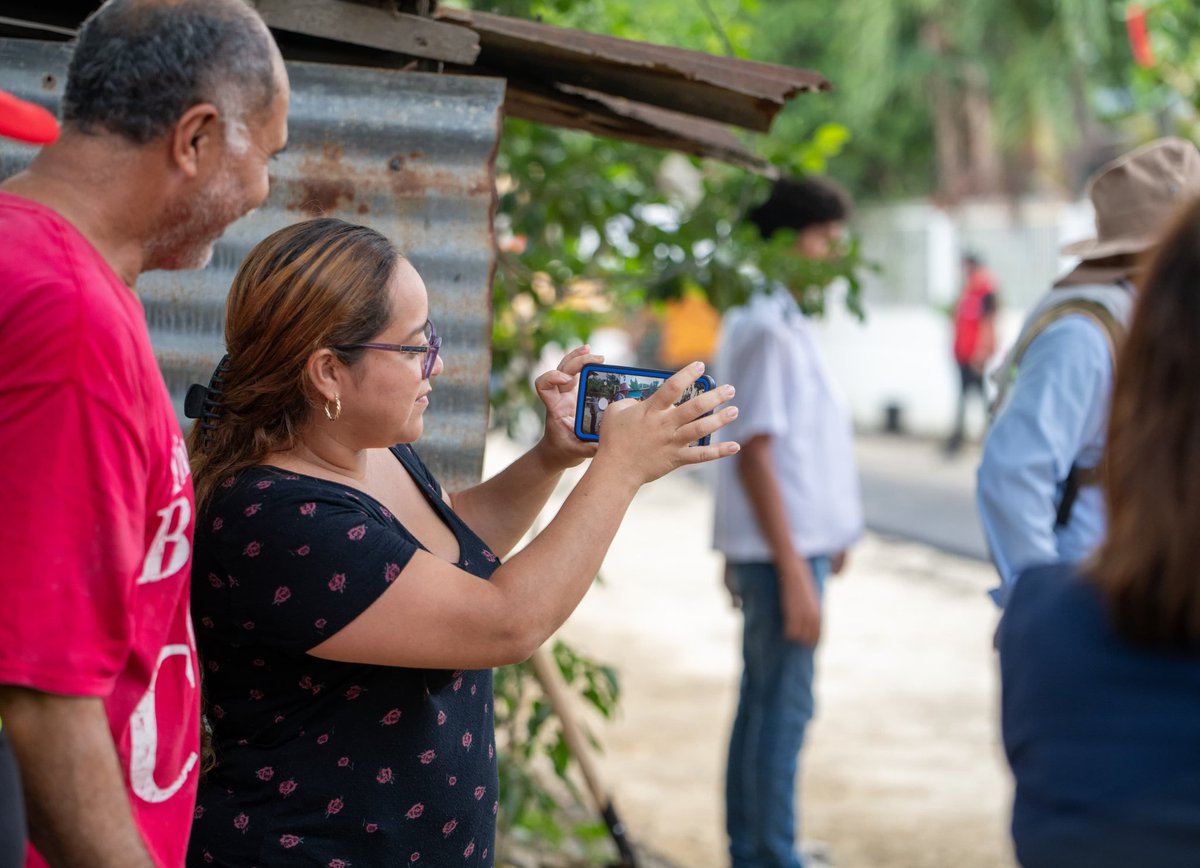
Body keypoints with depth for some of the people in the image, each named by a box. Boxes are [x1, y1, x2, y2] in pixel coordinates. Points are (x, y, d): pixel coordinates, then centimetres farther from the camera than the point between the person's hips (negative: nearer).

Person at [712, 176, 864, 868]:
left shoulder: (785, 323, 15)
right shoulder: (766, 329, -15)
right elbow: (754, 453, -19)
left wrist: (826, 540, 21)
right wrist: (794, 571, -21)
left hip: (798, 544, 10)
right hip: (783, 551, -10)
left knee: (764, 703, 15)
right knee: (784, 707, -5)